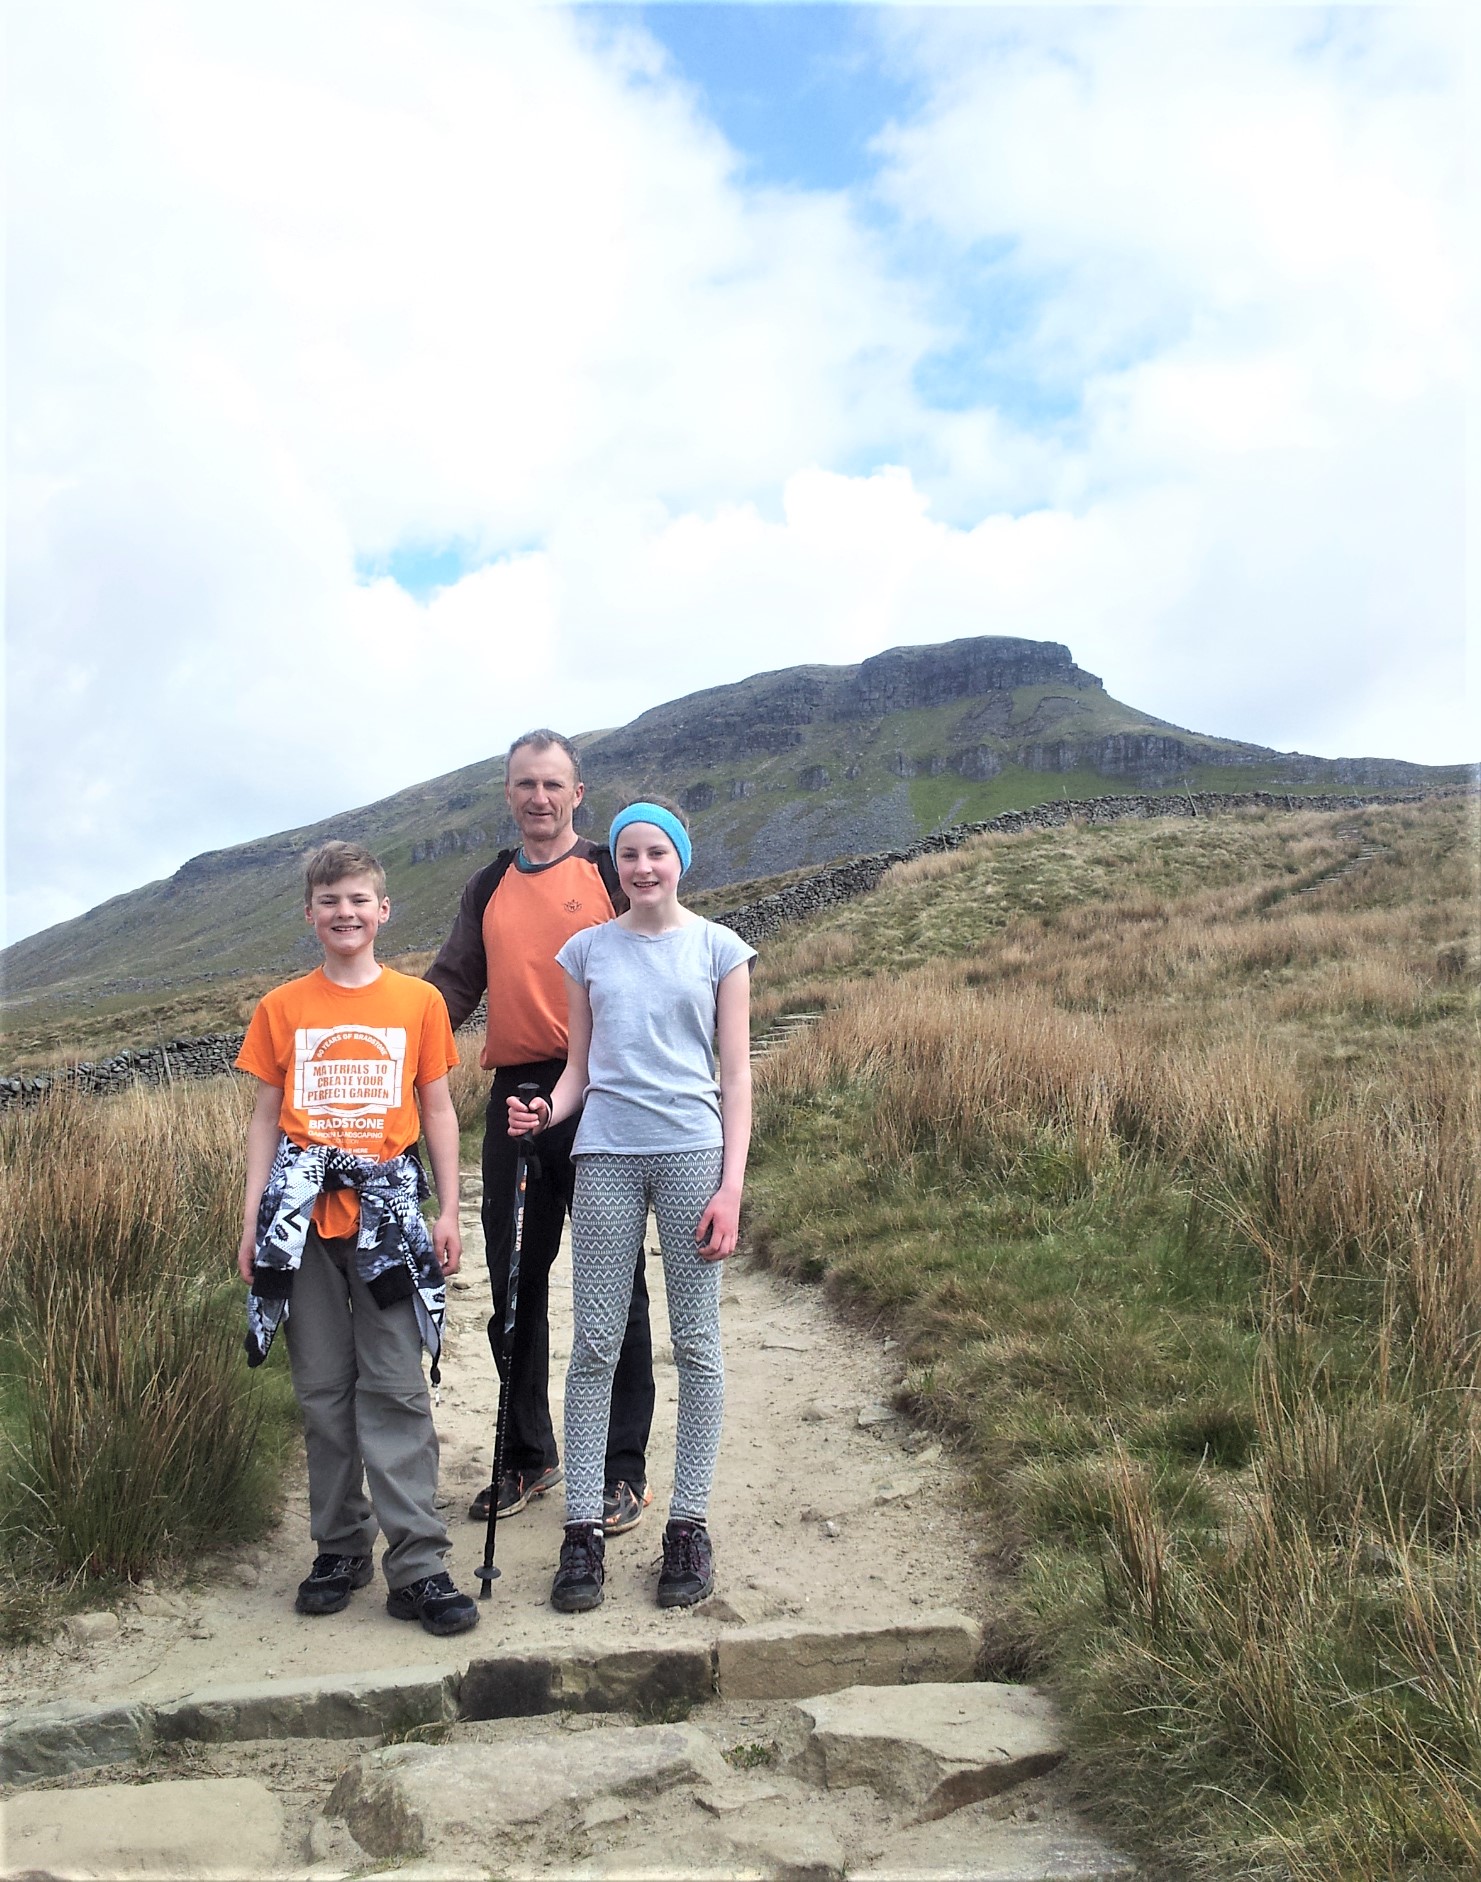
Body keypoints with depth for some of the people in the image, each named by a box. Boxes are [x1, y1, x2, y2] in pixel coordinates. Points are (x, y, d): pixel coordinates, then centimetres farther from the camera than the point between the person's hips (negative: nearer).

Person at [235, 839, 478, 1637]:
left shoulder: (419, 1002, 3)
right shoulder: (280, 1009, 6)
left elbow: (437, 1110, 6)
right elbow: (266, 1117, 8)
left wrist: (449, 1211, 1)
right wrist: (251, 1219, 2)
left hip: (387, 1211, -1)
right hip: (302, 1215, 2)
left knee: (396, 1389, -3)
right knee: (322, 1388, 8)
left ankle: (418, 1566, 1)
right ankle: (341, 1548, 20)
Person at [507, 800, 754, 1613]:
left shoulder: (719, 949, 5)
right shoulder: (587, 950, 11)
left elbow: (736, 1074, 3)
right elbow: (579, 1067, 12)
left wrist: (731, 1186, -5)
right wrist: (548, 1111, -11)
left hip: (692, 1151, -1)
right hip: (606, 1155, 2)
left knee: (695, 1342, 4)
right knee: (595, 1344, 2)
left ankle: (688, 1523, 14)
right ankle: (583, 1529, 10)